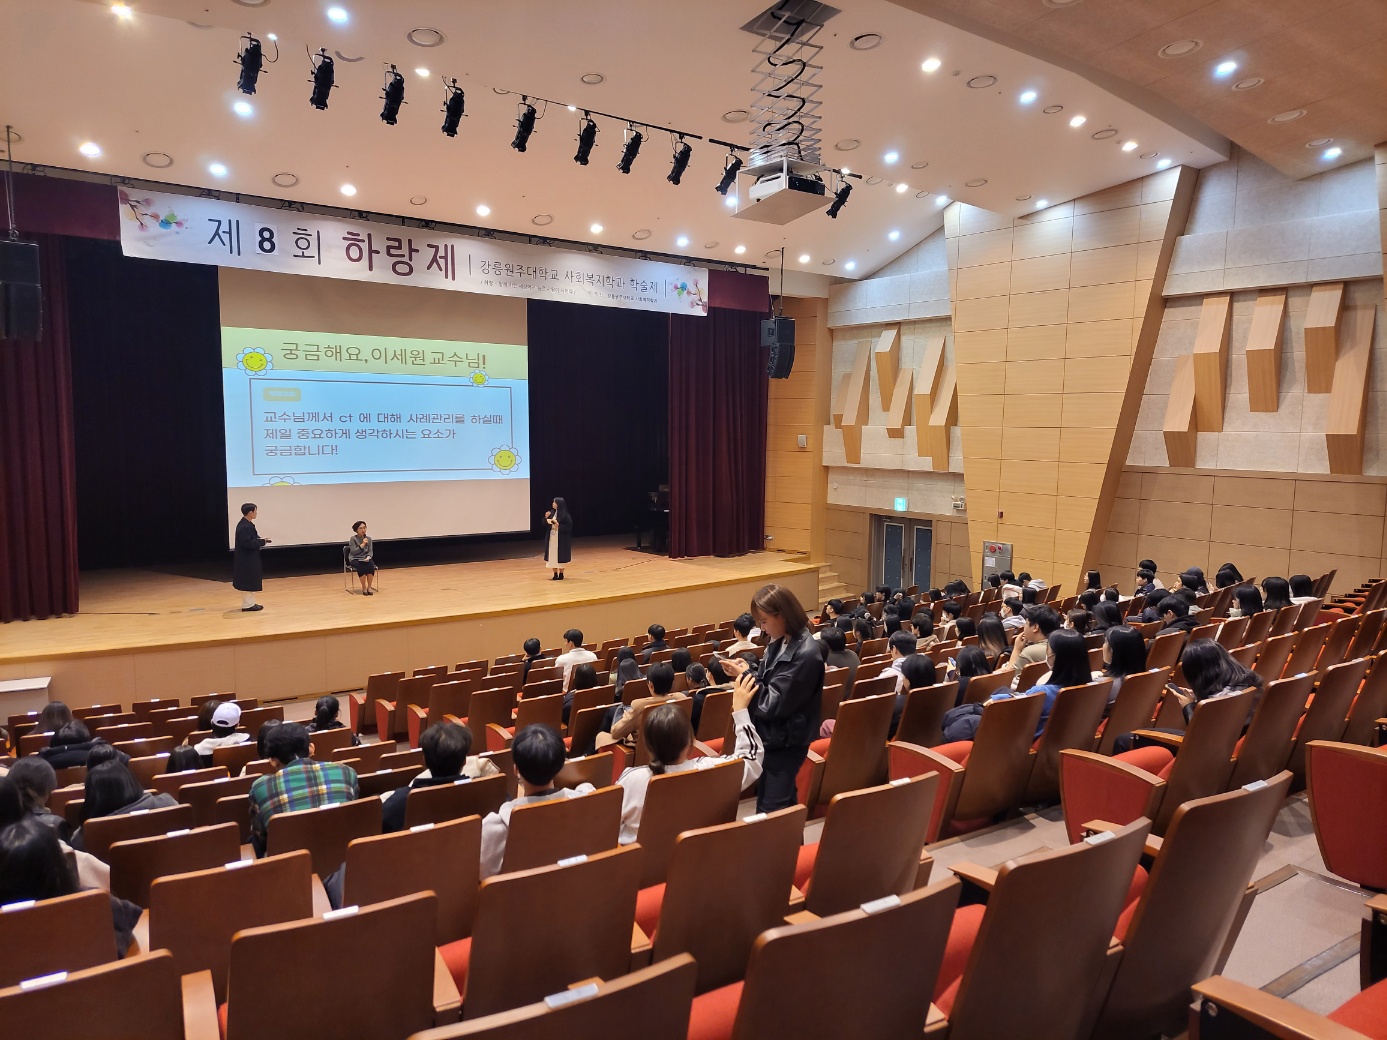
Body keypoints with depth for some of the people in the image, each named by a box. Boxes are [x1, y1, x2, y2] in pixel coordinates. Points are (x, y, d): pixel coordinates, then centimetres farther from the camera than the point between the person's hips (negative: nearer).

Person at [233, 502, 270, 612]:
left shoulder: (247, 524, 12)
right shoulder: (244, 527, -21)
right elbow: (247, 543, -26)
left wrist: (260, 541, 1)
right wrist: (262, 542, -19)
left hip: (249, 558, 11)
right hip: (247, 559, -11)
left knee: (250, 582, 16)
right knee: (248, 582, -3)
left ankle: (249, 603, 24)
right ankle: (248, 604, 3)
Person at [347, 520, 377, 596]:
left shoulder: (369, 538, 6)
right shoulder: (353, 539, -6)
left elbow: (370, 551, 5)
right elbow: (353, 552, -14)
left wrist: (368, 557, -16)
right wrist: (362, 544, -20)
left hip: (366, 558, 3)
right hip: (355, 559, -3)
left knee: (371, 565, -31)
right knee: (361, 567, -35)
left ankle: (369, 587, -19)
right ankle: (364, 588, -18)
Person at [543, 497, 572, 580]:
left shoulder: (565, 515, -12)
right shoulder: (552, 512, 6)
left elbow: (569, 526, -14)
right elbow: (545, 523, 11)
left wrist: (559, 525, -22)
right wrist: (546, 517, -9)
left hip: (561, 539, -6)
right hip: (551, 538, 6)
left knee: (560, 556, 1)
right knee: (552, 556, 7)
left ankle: (561, 575, 13)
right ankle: (555, 575, 15)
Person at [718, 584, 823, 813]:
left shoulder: (804, 655, -25)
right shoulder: (781, 642, 3)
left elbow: (772, 705, -24)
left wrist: (746, 674, -16)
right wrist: (748, 670, -7)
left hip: (786, 742, -9)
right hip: (771, 737, 9)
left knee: (770, 811, 0)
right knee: (783, 805, 20)